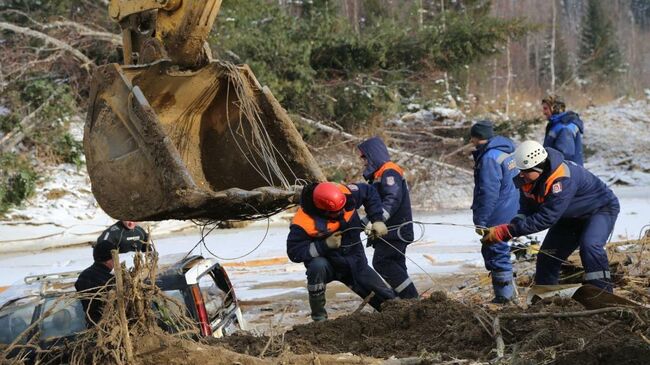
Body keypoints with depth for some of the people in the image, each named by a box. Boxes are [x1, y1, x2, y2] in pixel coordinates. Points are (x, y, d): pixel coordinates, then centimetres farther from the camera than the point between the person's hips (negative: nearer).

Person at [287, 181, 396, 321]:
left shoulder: (346, 194, -20)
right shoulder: (303, 222, -31)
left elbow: (369, 192, -1)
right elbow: (294, 253, -26)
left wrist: (377, 220, -10)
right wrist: (325, 245, -34)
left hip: (356, 263, 4)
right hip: (326, 265, -4)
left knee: (388, 300, 1)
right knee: (317, 266, -39)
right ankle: (318, 317, -20)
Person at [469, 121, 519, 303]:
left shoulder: (489, 157, -20)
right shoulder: (506, 149, 11)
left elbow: (489, 193, -23)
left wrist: (480, 220, -20)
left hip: (497, 214, -10)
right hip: (510, 210, 10)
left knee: (494, 252, -2)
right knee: (500, 251, 19)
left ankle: (503, 295, 2)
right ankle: (508, 292, 26)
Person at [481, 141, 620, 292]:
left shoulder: (562, 180, -40)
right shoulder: (527, 178, -14)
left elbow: (546, 217, -41)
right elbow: (527, 211, -7)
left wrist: (506, 231, -42)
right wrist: (505, 230, -29)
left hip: (602, 208, -8)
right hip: (572, 216, 8)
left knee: (589, 246, -33)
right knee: (547, 255, 7)